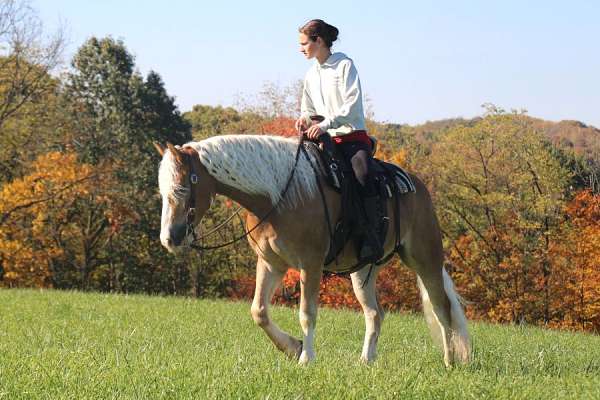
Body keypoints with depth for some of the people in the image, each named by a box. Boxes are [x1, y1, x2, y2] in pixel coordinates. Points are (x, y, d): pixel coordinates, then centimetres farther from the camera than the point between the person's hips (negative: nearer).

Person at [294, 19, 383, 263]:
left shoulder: (344, 65, -4)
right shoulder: (311, 74, 16)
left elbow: (352, 105, -13)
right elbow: (308, 109, 25)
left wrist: (325, 124, -24)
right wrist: (305, 119, 0)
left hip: (353, 136, -6)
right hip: (326, 140, 7)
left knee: (363, 176, -32)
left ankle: (371, 242, -33)